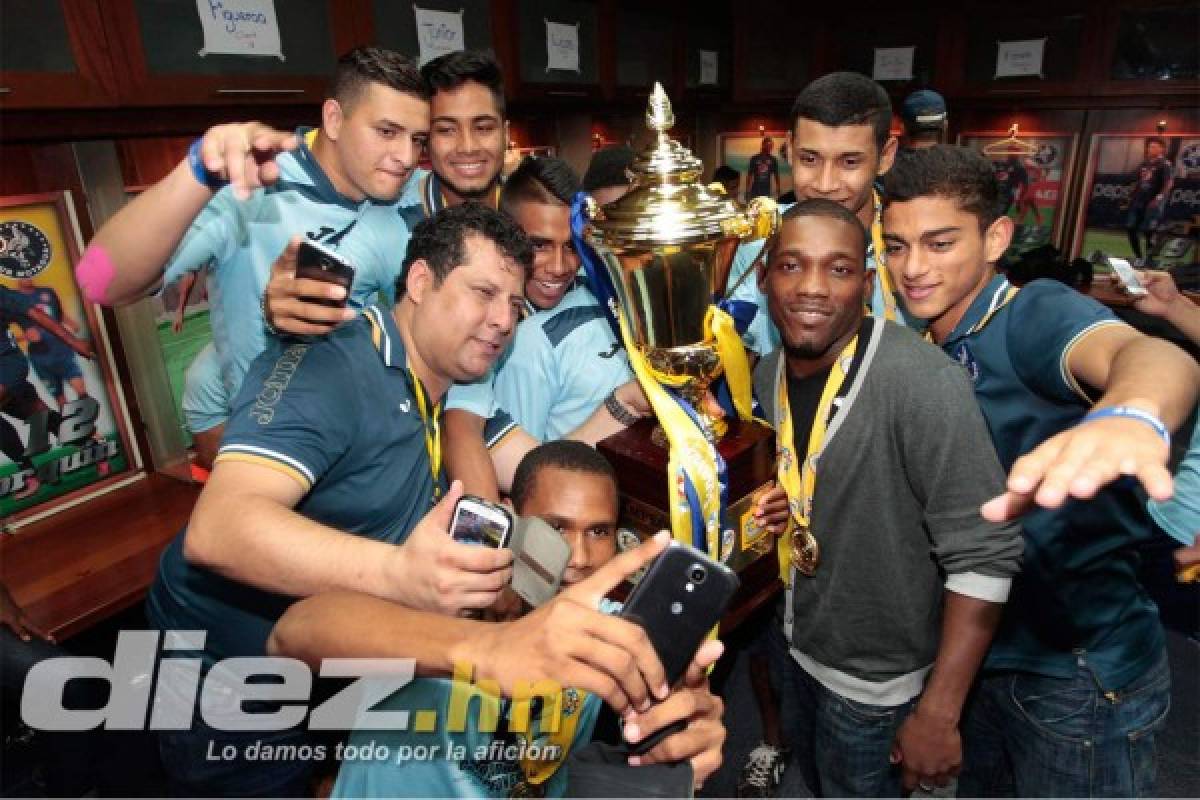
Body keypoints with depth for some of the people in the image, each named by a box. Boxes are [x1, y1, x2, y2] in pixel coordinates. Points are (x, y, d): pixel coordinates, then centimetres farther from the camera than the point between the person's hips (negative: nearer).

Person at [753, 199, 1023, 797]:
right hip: (800, 643, 6)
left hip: (876, 679, -6)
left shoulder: (923, 382, -29)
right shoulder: (767, 374, -6)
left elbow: (983, 556, -27)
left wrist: (938, 714, -24)